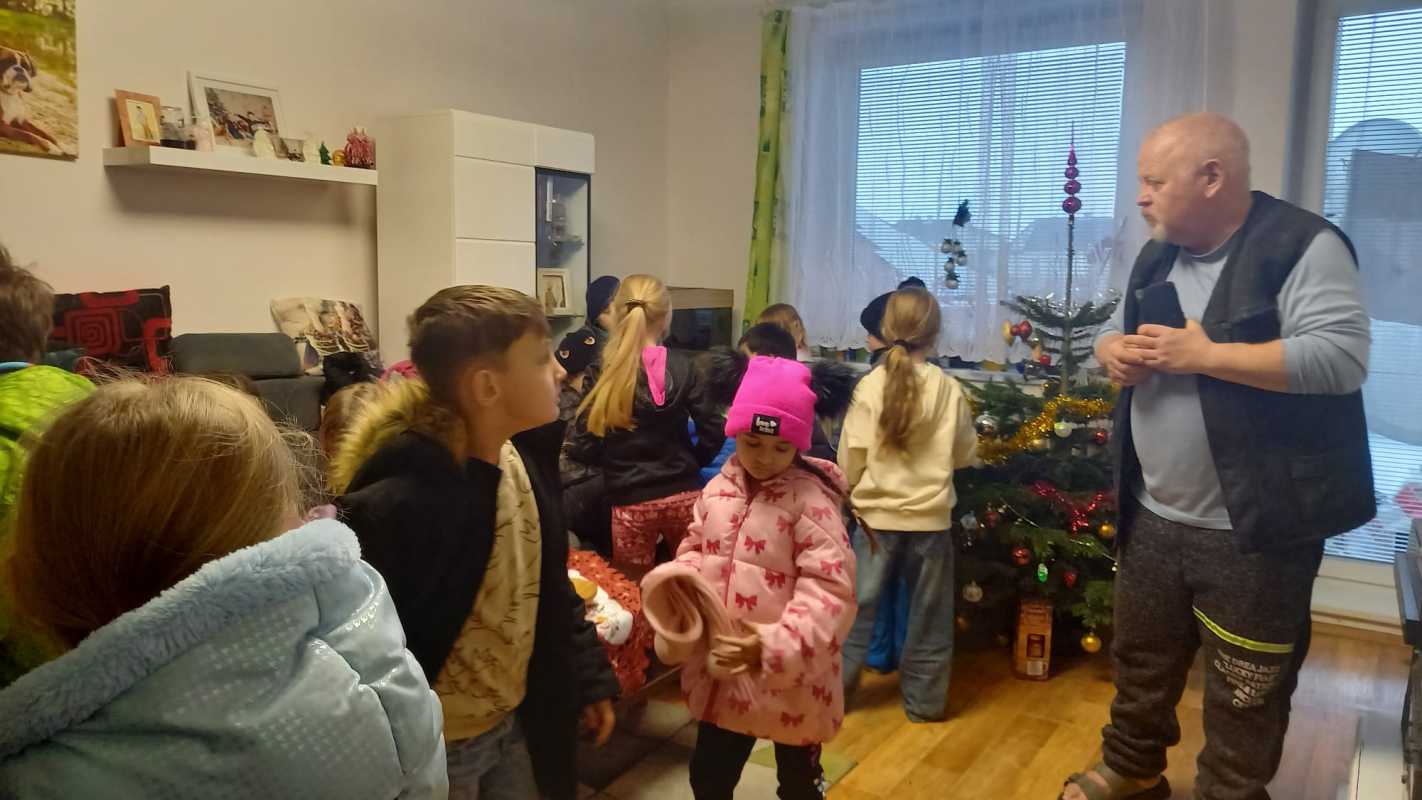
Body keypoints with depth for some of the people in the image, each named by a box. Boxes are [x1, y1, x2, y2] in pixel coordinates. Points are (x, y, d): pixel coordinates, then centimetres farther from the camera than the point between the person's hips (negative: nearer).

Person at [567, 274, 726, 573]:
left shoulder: (603, 373, -8)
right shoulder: (683, 367, -5)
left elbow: (583, 447, -6)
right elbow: (713, 432, -5)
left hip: (631, 502, -1)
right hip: (684, 495, 2)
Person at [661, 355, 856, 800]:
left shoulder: (811, 501, -19)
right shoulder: (719, 488, 0)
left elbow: (830, 590, -23)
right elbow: (695, 549, 13)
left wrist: (773, 647, -32)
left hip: (790, 680, -5)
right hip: (721, 672, 5)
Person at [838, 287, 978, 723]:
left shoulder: (870, 385, -11)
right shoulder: (949, 388, -9)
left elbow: (850, 460, -6)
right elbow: (966, 455, 4)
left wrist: (854, 491, 13)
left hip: (876, 515, 0)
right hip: (931, 517, 0)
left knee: (857, 606, 12)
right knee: (928, 615, 14)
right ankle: (924, 701, 24)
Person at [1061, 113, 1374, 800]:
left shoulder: (1302, 246, -14)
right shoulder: (1159, 258, 9)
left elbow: (1342, 356, -25)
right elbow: (1113, 333, 19)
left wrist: (1203, 355, -25)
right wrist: (1114, 351, -5)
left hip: (1255, 531, -7)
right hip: (1153, 518, 7)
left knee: (1244, 693, 10)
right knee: (1140, 662, 21)